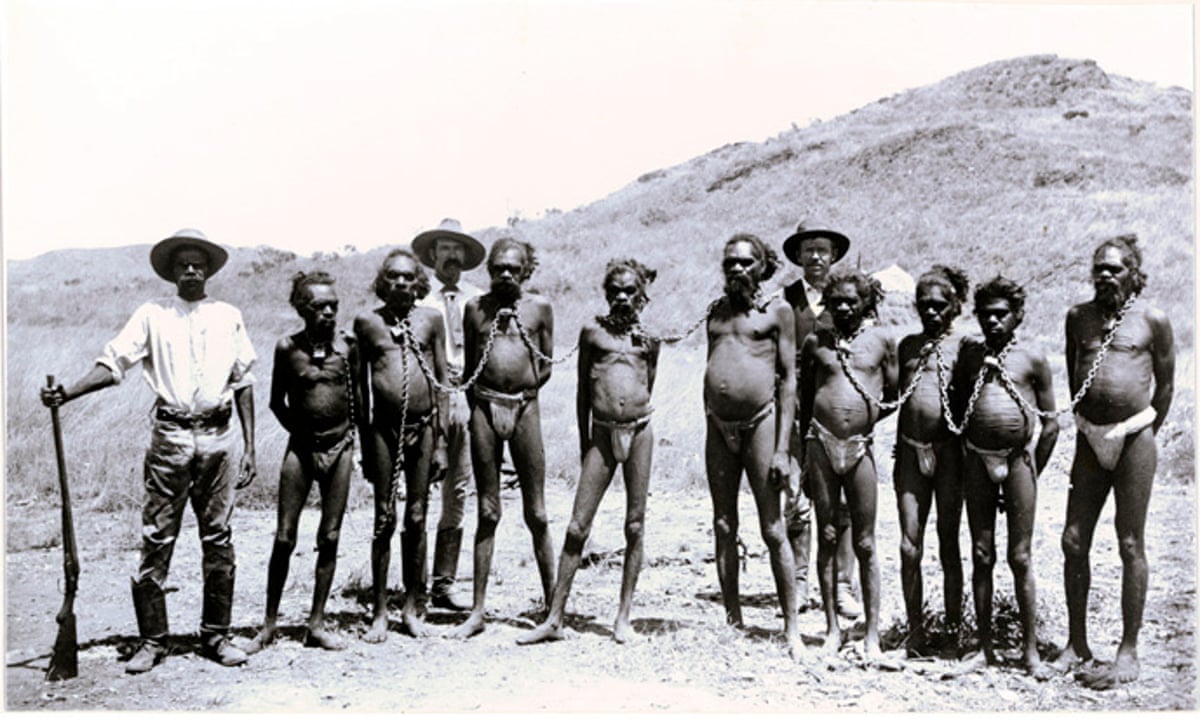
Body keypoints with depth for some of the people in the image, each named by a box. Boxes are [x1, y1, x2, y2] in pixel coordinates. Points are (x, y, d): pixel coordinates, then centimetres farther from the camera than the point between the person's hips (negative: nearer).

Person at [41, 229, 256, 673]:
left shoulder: (229, 317, 10)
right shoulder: (152, 314, 6)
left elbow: (243, 383, 11)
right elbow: (114, 363, -2)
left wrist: (250, 446, 7)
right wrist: (67, 393, -19)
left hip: (218, 436, 1)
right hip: (170, 436, -1)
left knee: (218, 539, 6)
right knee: (156, 538, -1)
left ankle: (216, 635, 16)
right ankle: (152, 640, 9)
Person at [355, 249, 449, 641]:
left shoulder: (431, 319, 6)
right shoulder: (366, 322, 5)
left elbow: (442, 381, 8)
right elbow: (359, 385, 8)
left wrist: (441, 439, 3)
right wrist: (364, 442, 5)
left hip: (422, 425, 1)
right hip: (383, 427, -1)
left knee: (416, 517, 6)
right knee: (385, 518, 3)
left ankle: (412, 608, 17)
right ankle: (379, 613, 11)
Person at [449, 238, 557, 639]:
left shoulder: (539, 308, 7)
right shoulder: (475, 308, 10)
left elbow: (546, 366, 9)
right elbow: (468, 367, 14)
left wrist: (523, 394, -2)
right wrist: (478, 405, 4)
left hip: (524, 409, -1)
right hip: (485, 408, 1)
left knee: (536, 515, 3)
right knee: (487, 512, 4)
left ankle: (551, 602, 14)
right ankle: (478, 610, 9)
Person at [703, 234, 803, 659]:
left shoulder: (777, 311, 0)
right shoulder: (716, 312, 15)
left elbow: (789, 380, -5)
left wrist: (782, 449, -11)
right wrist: (711, 424, 13)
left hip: (760, 422, -5)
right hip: (719, 427, 5)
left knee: (773, 531, -3)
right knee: (723, 528, 7)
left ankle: (792, 628, 5)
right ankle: (732, 620, 16)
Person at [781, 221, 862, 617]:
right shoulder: (784, 299, 9)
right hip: (795, 410, 0)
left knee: (842, 503, 0)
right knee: (795, 502, -1)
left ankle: (842, 588, 9)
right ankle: (797, 588, 10)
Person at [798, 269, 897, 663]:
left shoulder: (881, 339, 5)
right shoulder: (815, 342, 8)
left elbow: (894, 395, 11)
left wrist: (872, 415, -4)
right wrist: (805, 446, 10)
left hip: (860, 446, -1)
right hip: (821, 442, 1)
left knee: (865, 543, 2)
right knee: (827, 537, 5)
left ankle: (872, 634, 8)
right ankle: (832, 628, 15)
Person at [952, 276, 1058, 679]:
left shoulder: (1033, 361, -1)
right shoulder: (969, 355, 6)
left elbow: (1050, 423, 2)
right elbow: (957, 408, 12)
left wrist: (1033, 472, 2)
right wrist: (960, 458, 7)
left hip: (1018, 457, -2)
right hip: (977, 457, 3)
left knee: (1020, 557, 0)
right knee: (981, 555, 6)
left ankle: (1030, 651, 8)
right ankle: (985, 647, 14)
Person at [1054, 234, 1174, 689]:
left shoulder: (1152, 320, -2)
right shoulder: (1078, 317, 9)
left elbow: (1166, 384, 4)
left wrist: (1144, 433, 5)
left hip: (1134, 437, -4)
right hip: (1090, 437, 4)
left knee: (1131, 545, 1)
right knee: (1074, 541, 4)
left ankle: (1128, 652, 9)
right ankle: (1077, 644, 17)